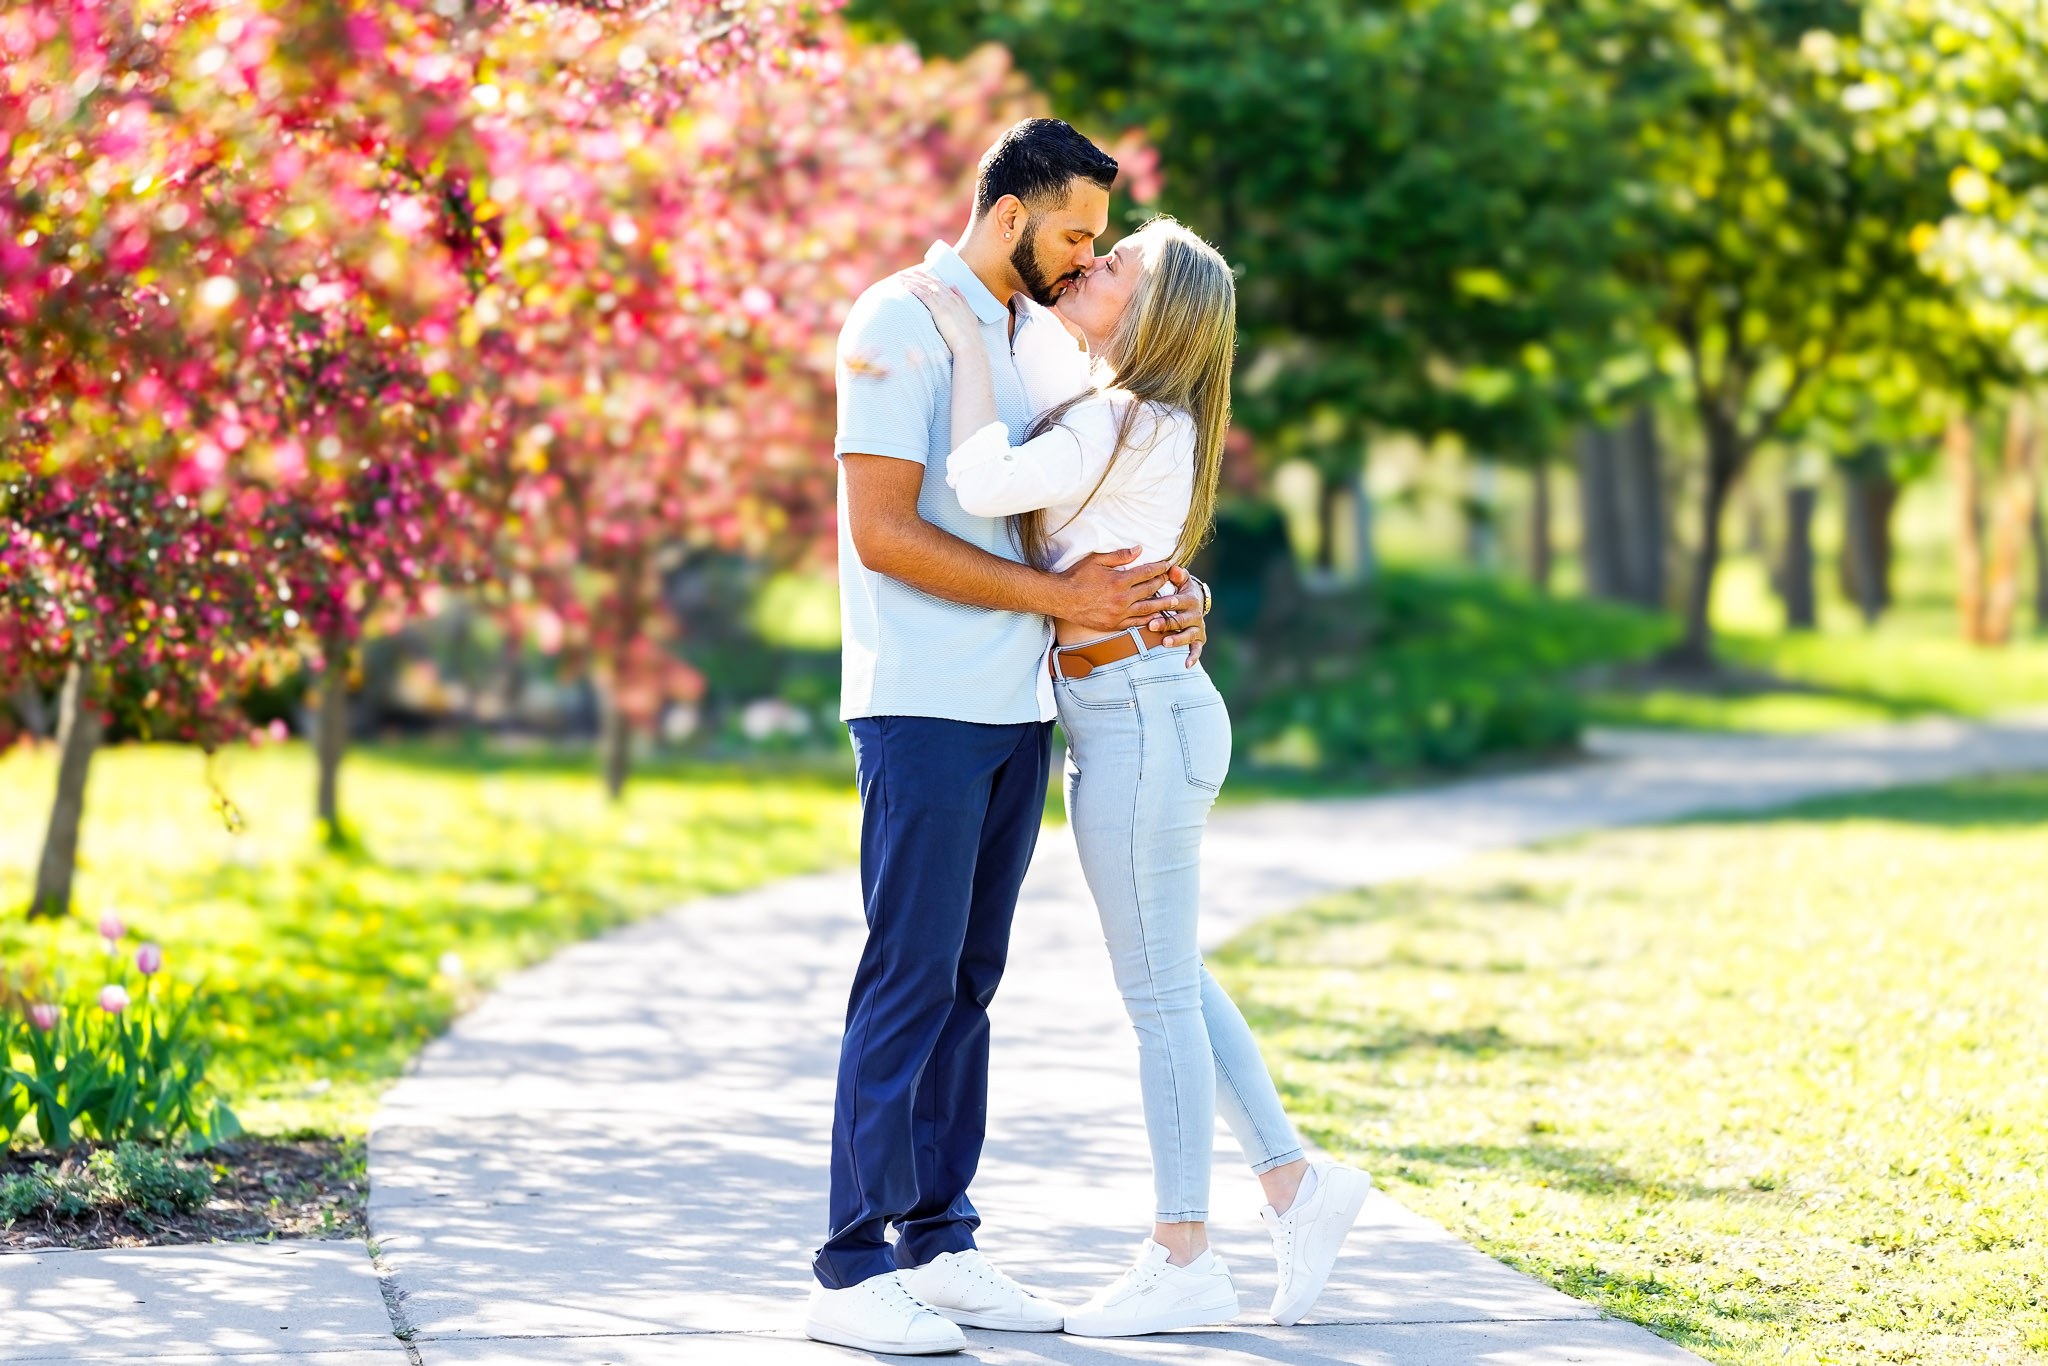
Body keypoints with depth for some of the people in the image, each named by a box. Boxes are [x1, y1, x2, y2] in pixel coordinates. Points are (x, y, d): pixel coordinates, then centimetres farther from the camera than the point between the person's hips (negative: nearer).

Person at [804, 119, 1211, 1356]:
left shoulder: (1045, 335, 15)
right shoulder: (900, 326, -10)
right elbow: (884, 535, -17)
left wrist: (1176, 586, 0)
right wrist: (1059, 597, -17)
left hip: (1019, 707, 8)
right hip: (924, 706, -8)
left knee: (969, 981, 9)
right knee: (910, 976, -9)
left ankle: (940, 1246, 13)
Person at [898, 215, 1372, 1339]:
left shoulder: (1134, 427, -17)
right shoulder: (1096, 395, 10)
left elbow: (984, 486, -26)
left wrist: (965, 338, -17)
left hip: (1140, 715, -10)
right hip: (1120, 714, 10)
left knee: (1158, 992, -2)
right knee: (1168, 981, 16)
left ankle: (1183, 1261, 5)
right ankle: (1293, 1182, 22)